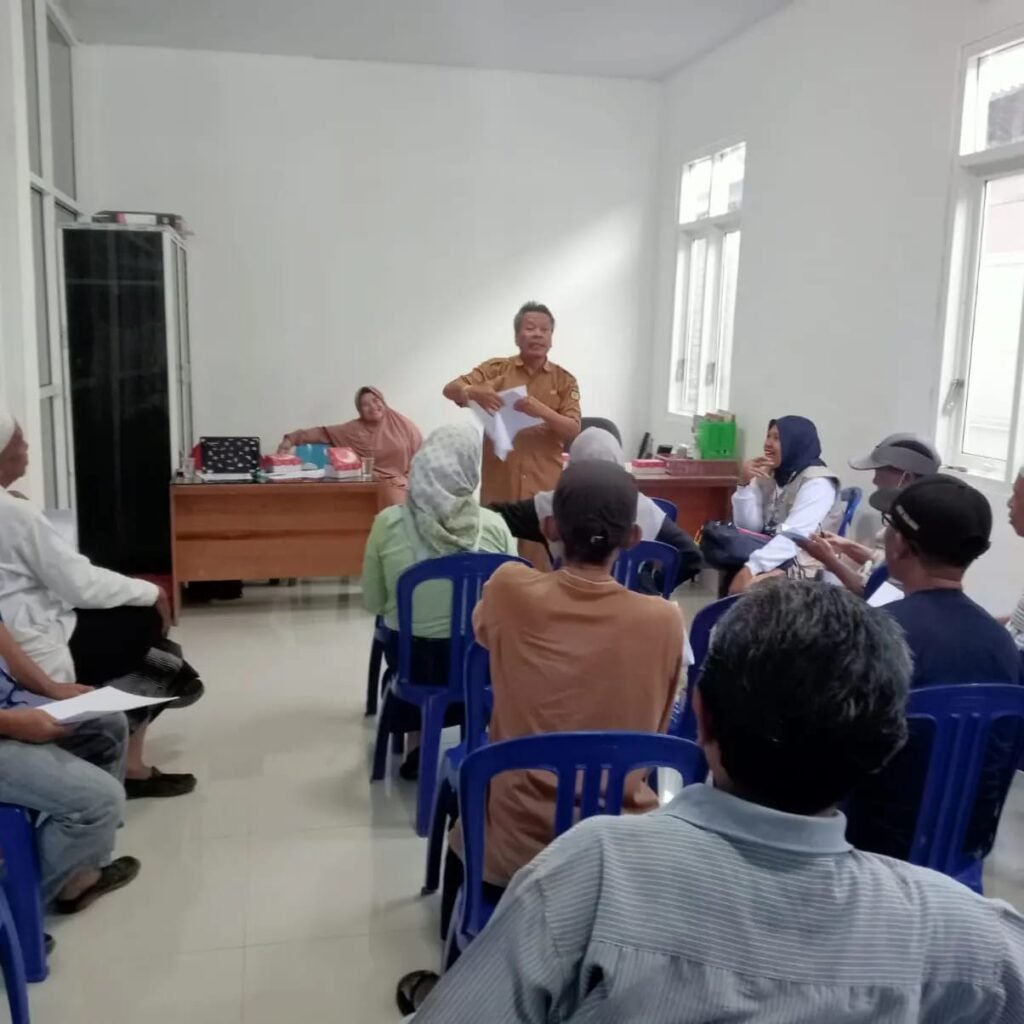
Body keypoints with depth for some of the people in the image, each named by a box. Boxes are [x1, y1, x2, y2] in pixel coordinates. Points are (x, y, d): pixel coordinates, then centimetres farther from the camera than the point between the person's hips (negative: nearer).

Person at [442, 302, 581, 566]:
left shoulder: (564, 380, 5)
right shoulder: (496, 369, 6)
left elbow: (573, 431, -2)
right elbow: (450, 389, -1)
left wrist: (542, 411, -20)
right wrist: (473, 392, -24)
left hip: (543, 489, 0)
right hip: (499, 486, 0)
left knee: (539, 564, 1)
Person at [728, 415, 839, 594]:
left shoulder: (817, 482, -9)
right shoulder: (766, 476, 11)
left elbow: (794, 536, -22)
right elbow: (749, 527, 3)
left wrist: (751, 568, -31)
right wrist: (745, 483, -10)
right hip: (769, 555, 7)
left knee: (746, 585, -31)